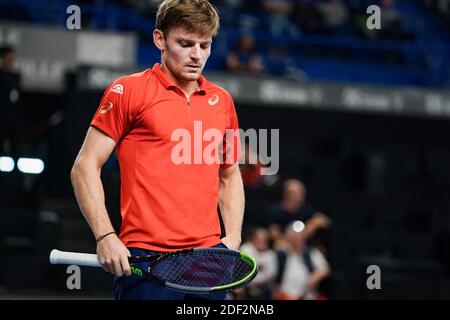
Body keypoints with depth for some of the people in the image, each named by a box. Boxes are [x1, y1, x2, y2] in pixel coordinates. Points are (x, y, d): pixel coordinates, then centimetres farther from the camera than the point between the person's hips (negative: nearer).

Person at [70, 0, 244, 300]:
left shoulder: (222, 101, 14)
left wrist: (233, 236, 10)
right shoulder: (127, 91, 0)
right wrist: (105, 236, -11)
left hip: (209, 254, 5)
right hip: (143, 258, -5)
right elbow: (86, 166, -2)